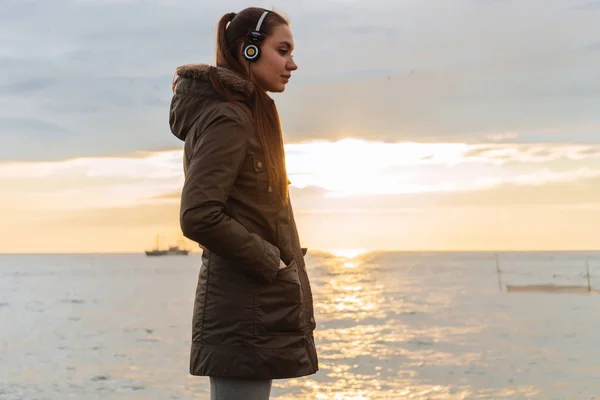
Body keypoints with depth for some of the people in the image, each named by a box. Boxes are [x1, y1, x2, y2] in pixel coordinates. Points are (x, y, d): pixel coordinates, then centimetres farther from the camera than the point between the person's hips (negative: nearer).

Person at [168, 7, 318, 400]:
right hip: (245, 313, -10)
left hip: (254, 309, 10)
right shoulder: (228, 119, -15)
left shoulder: (250, 113, 16)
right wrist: (270, 263, -15)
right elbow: (198, 217, -24)